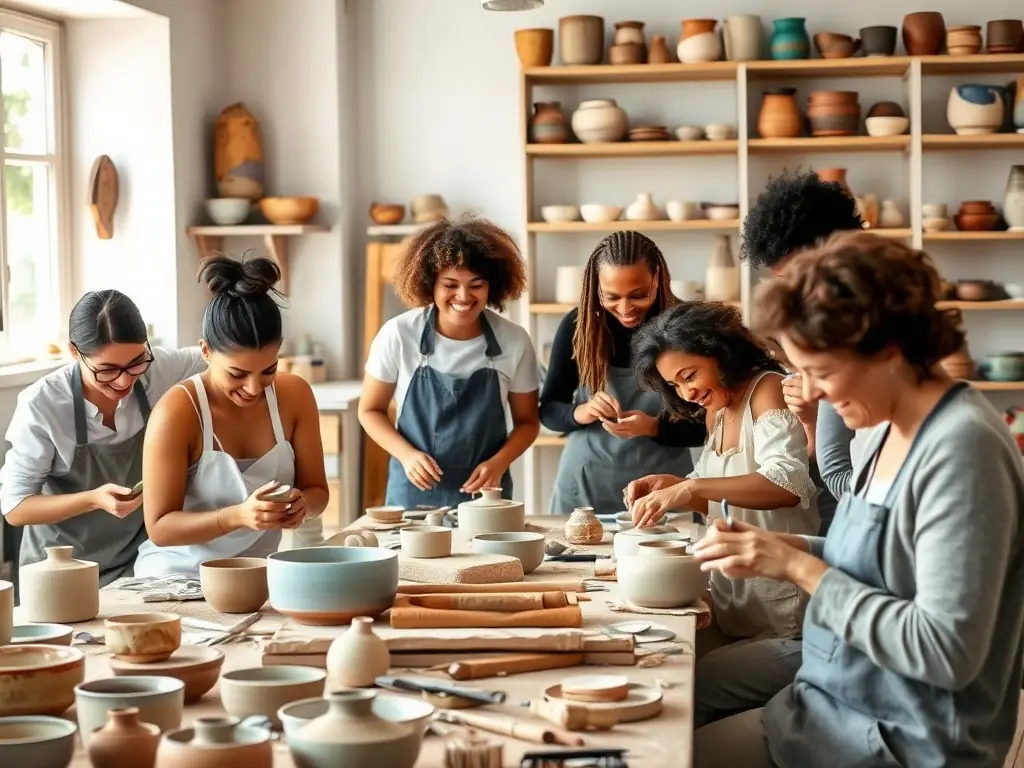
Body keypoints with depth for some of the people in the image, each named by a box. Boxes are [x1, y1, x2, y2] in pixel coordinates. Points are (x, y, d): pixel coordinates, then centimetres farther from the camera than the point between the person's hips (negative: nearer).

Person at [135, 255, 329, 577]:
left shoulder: (295, 395, -4)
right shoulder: (176, 412, -17)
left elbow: (317, 490, 5)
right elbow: (160, 528, -15)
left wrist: (302, 503, -18)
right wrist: (237, 516, -30)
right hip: (178, 577, -4)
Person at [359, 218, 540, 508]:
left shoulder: (514, 341, -9)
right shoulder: (398, 335, -11)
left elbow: (527, 421, 3)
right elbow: (370, 410, 1)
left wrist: (498, 464, -14)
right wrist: (407, 455, -15)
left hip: (484, 494, 1)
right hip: (414, 494, 0)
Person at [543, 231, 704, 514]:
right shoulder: (577, 325, -7)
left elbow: (704, 425, -7)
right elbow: (548, 409, 1)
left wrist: (653, 427, -24)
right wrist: (582, 412, -19)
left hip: (663, 483, -1)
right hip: (586, 483, 1)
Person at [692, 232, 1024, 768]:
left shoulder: (962, 447, -22)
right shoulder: (891, 428, 6)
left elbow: (946, 651, -25)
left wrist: (801, 568, -19)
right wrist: (787, 550, -3)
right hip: (840, 710, 8)